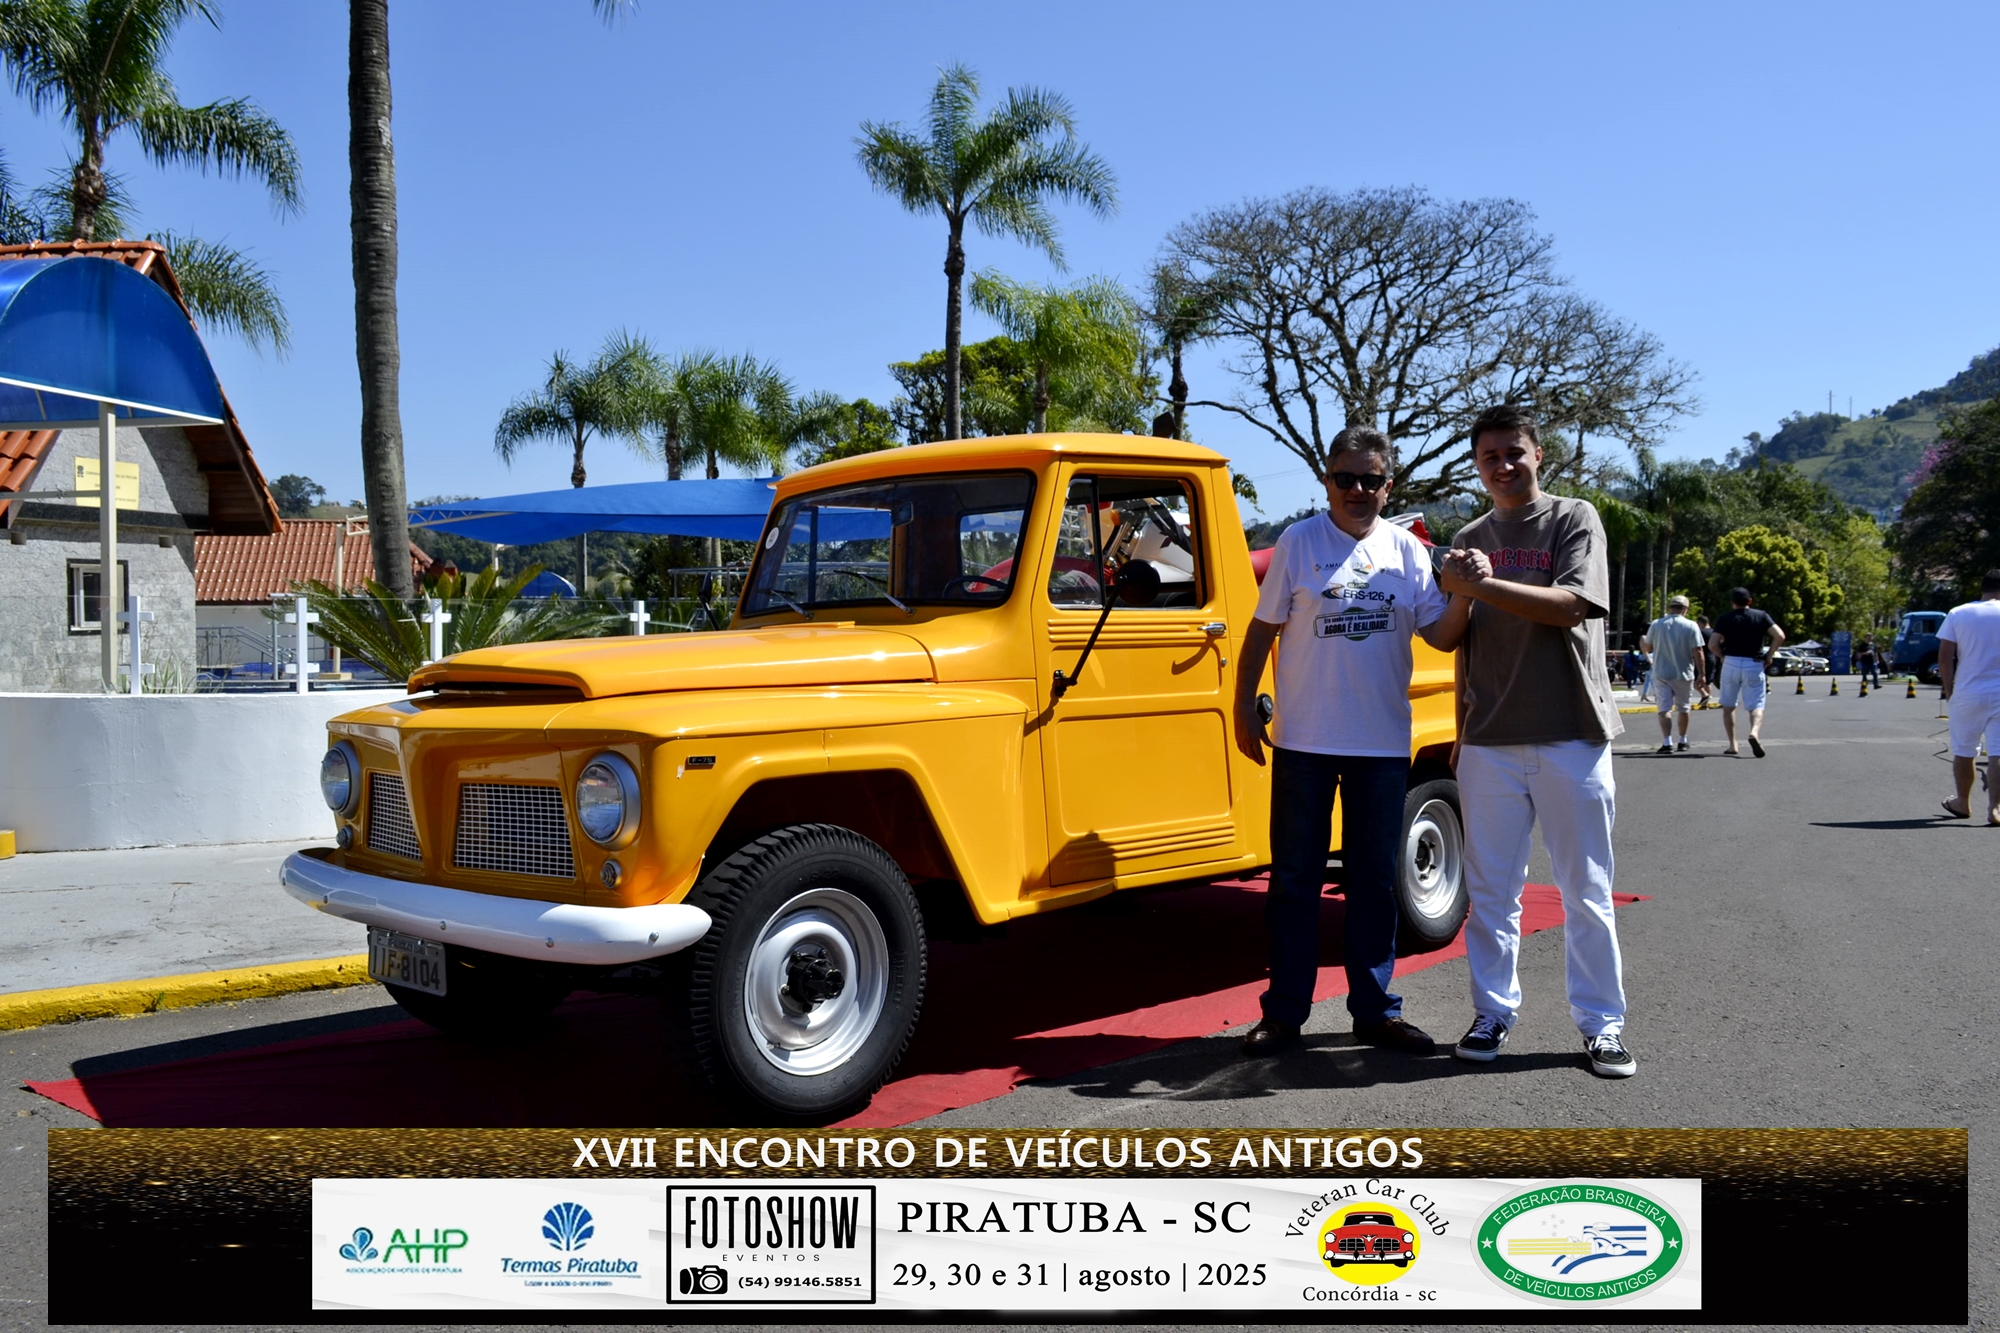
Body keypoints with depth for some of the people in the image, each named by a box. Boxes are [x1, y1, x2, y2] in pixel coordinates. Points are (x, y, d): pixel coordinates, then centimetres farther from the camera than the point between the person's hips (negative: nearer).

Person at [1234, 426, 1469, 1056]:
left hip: (1382, 743, 3)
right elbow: (1262, 630, 1)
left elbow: (1439, 633, 4)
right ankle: (1285, 1010, 13)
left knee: (1374, 879, 10)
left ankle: (1375, 1009, 21)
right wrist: (1244, 707, -4)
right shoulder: (1299, 542, -1)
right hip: (1304, 740, -2)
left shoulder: (1407, 549, 6)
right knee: (1295, 878, 4)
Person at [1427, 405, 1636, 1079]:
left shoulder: (1574, 519, 1)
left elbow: (1568, 606, -15)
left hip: (1572, 735, -3)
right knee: (1491, 890, 7)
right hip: (1489, 742, 4)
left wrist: (1482, 586, -18)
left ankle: (1601, 1023, 12)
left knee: (1586, 890, 3)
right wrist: (1461, 733, 15)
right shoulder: (1468, 541, 14)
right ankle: (1494, 1012, 18)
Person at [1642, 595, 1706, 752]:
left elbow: (1648, 648, 8)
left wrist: (1642, 640, 31)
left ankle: (1667, 742, -19)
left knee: (1665, 709, -3)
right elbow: (1697, 652, -10)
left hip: (1661, 674, 0)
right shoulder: (1691, 626, -7)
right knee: (1683, 708, 16)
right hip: (1684, 674, 0)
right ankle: (1682, 741, 29)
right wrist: (1701, 674, -4)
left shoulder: (1656, 625, -2)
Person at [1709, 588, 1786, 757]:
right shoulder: (1761, 616, 4)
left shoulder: (1725, 618, 1)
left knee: (1728, 706, 14)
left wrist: (1722, 656, 6)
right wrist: (1769, 655, 4)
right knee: (1756, 705, 1)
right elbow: (1780, 636, -7)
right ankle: (1755, 732, -29)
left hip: (1731, 664, 0)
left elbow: (1713, 643, -10)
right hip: (1754, 665, 0)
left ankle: (1732, 745, 11)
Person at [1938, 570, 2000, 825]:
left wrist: (1949, 691, 6)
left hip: (1968, 693, 1)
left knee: (1963, 752, 14)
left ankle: (1963, 804, 28)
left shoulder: (1957, 614, 1)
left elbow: (1944, 657, -1)